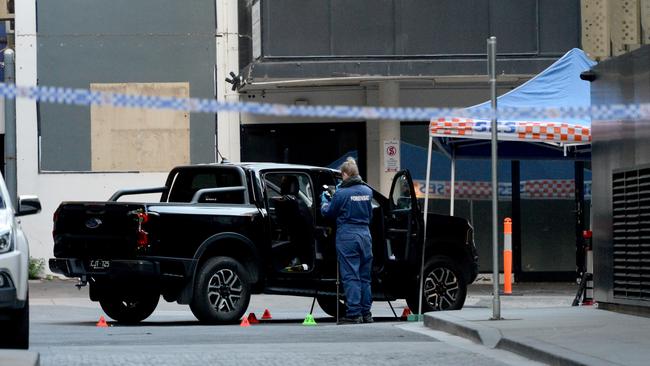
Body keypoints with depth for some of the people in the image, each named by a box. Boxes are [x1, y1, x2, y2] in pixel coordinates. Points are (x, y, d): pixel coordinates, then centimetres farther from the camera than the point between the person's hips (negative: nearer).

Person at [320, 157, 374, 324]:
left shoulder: (341, 193, -11)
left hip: (347, 236, -5)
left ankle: (354, 314, -7)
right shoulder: (367, 191, 6)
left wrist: (324, 200, 23)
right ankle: (366, 313, 16)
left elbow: (328, 212, 2)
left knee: (350, 276, -3)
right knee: (364, 276, 13)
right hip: (365, 234, 5)